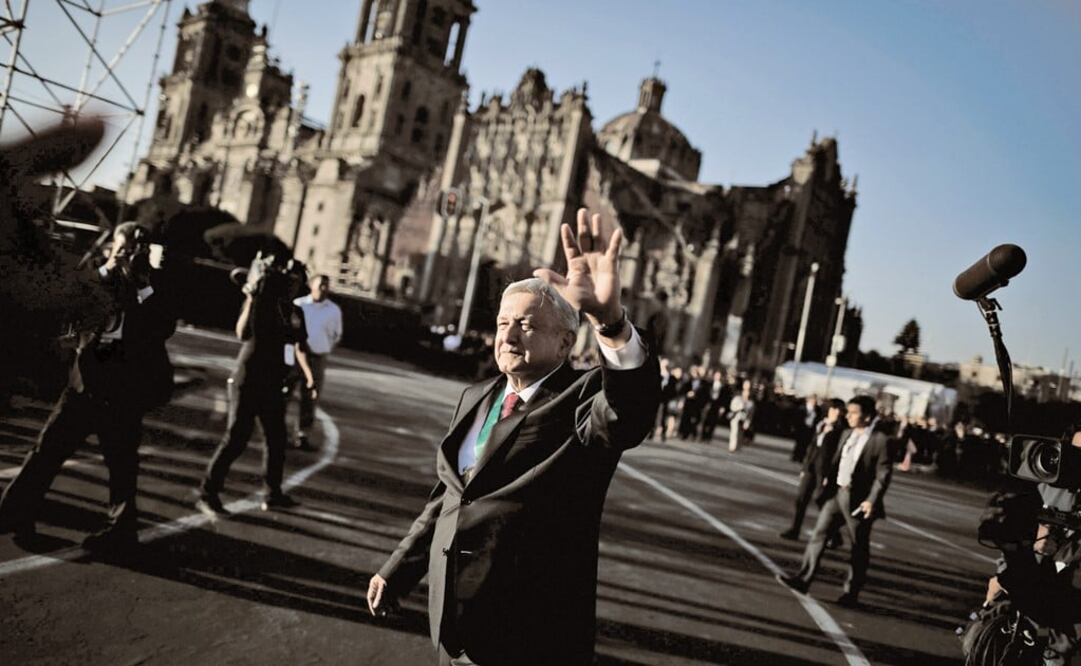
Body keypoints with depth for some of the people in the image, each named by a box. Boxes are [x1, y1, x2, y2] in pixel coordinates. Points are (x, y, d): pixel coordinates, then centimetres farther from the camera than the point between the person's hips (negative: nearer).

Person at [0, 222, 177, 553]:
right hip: (87, 381, 3)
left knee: (121, 460, 6)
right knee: (49, 447, 7)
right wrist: (106, 272, -14)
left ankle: (121, 527, 19)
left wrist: (142, 287, -17)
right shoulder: (100, 279, 7)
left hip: (125, 390, -3)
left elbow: (163, 328, -14)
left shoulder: (155, 286, 0)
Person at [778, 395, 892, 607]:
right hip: (837, 493, 6)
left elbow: (884, 474, -14)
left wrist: (872, 501, -19)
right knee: (819, 534, 0)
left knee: (859, 549, 9)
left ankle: (851, 592, 21)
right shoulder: (848, 435, 9)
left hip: (859, 500, -6)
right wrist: (828, 480, 6)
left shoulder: (879, 440, -12)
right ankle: (803, 579, 2)